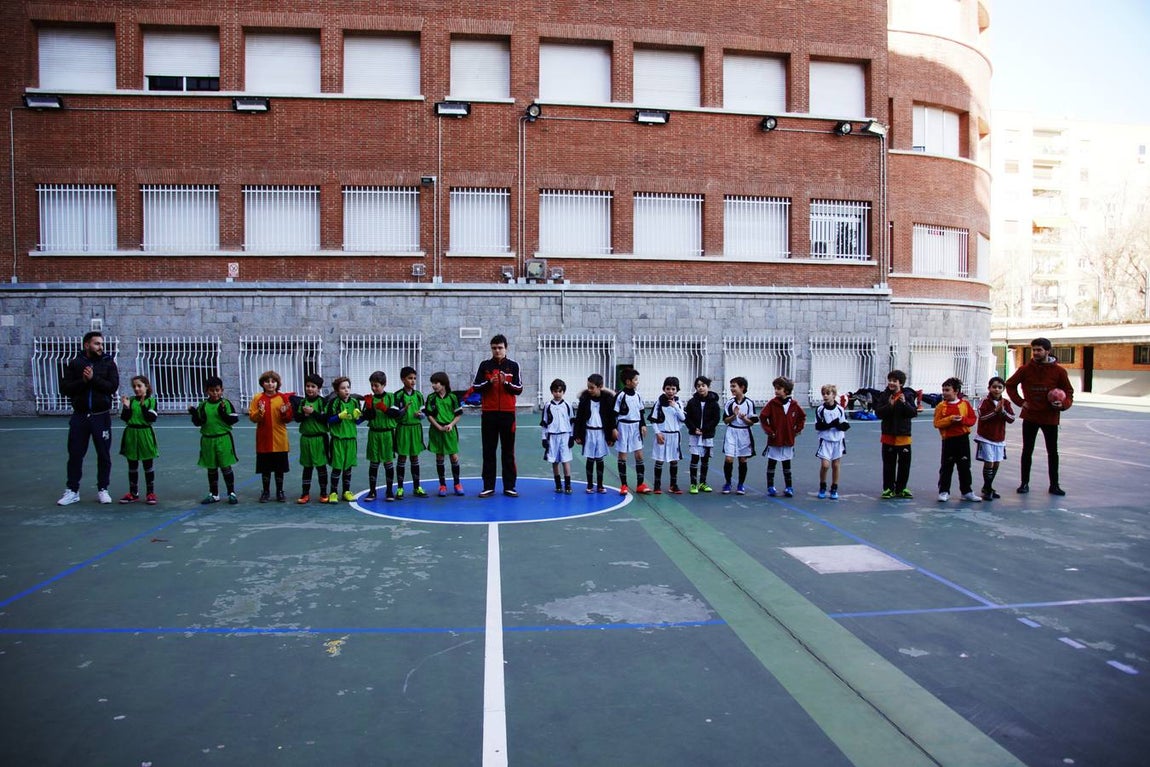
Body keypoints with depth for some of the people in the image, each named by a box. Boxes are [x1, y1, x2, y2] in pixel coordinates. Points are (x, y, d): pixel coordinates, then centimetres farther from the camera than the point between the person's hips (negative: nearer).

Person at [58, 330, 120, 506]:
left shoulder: (108, 363, 3)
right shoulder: (74, 364, 4)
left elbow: (113, 386, -9)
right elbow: (65, 388, -3)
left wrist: (93, 378, -17)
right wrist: (83, 381, -17)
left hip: (101, 416, 0)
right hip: (79, 416, 1)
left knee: (104, 455, 5)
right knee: (75, 455, 5)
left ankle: (102, 489, 17)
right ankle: (72, 491, 16)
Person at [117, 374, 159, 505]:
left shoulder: (151, 401, -3)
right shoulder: (130, 400, 3)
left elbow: (152, 418, -13)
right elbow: (125, 418, -2)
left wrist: (143, 406, -22)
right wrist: (126, 407, -17)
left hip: (145, 435, -3)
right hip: (131, 435, 3)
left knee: (148, 465, 5)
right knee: (132, 466, 11)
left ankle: (151, 493, 12)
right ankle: (133, 493, 20)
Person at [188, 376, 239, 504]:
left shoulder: (226, 403, -4)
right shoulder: (203, 406, 4)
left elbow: (234, 419, -8)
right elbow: (198, 422, 5)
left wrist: (223, 413, -23)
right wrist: (194, 414, -12)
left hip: (223, 440, -3)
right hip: (208, 440, 3)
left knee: (226, 467, 1)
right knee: (211, 469, 12)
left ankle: (231, 493, 11)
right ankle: (214, 494, 23)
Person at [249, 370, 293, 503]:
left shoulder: (283, 398, 0)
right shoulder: (257, 398, 1)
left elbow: (289, 419, 2)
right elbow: (252, 418, -3)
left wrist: (284, 412, -18)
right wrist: (260, 412, -21)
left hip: (280, 439, 0)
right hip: (264, 439, 0)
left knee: (280, 468, 8)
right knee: (265, 468, 9)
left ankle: (280, 492, 20)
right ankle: (266, 492, 21)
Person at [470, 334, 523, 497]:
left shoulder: (513, 365, 3)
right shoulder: (484, 365, 5)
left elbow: (519, 389, 0)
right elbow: (475, 387, 1)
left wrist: (506, 383, -16)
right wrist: (489, 382, -14)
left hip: (508, 413, 0)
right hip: (489, 414, 1)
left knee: (508, 451, 4)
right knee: (489, 451, 4)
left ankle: (509, 486, 9)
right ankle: (488, 486, 9)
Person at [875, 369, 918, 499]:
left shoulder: (908, 395, -2)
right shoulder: (884, 395, -1)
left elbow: (914, 413, -8)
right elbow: (878, 413, -8)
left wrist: (905, 403, -22)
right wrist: (889, 405, -21)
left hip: (904, 435, 0)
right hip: (888, 435, 0)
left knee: (904, 462, 7)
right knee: (889, 463, 5)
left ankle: (901, 488, 20)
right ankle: (888, 488, 13)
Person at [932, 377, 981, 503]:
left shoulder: (965, 404, 2)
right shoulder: (941, 406, -2)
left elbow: (973, 419, 0)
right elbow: (937, 423, -8)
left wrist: (962, 420, -18)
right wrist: (950, 419, -21)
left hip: (963, 439, 1)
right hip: (948, 439, -1)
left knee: (965, 466, 9)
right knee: (946, 467, 3)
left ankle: (967, 491, 19)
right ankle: (944, 491, 10)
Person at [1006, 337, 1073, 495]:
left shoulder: (1059, 371, -5)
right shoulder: (1025, 369, -3)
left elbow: (1069, 392, 3)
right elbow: (1010, 385, 9)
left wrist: (1063, 404, -16)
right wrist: (1020, 401, -1)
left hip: (1050, 418, 0)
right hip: (1030, 417, 1)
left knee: (1052, 452, 9)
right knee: (1027, 451, 8)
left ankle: (1054, 485, 19)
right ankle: (1025, 483, 17)